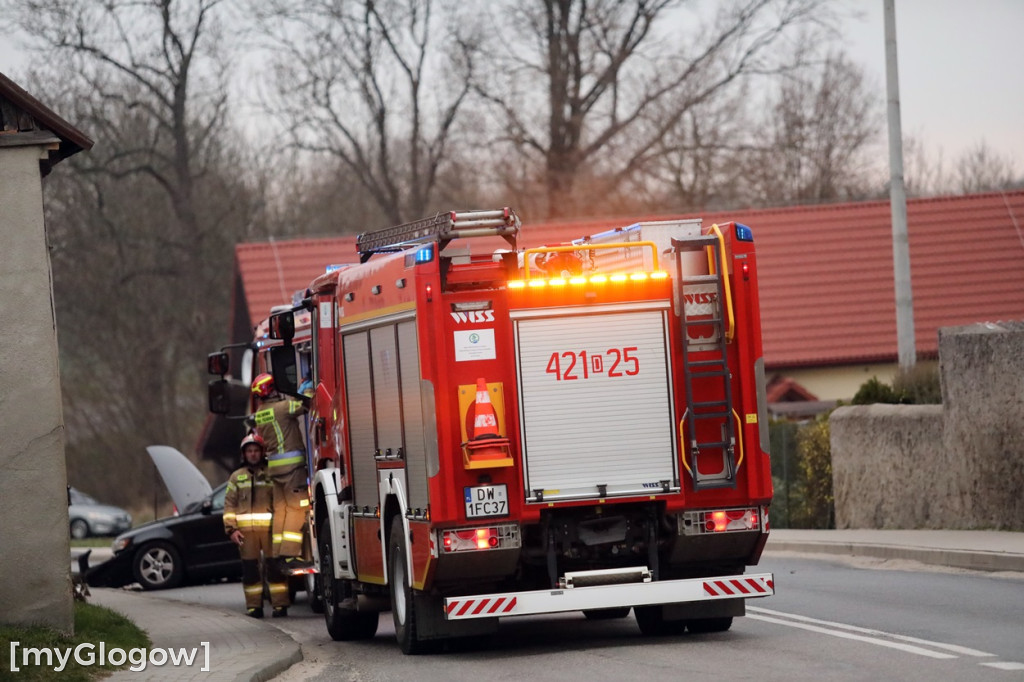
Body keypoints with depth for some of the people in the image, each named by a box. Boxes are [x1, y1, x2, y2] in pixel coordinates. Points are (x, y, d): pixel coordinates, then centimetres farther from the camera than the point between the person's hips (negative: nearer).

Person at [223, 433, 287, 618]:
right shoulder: (237, 477, 15)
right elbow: (230, 504, 11)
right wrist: (231, 529, -1)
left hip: (270, 528, -2)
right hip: (246, 530, 2)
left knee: (274, 567, -5)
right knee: (250, 568, 1)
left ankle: (279, 604, -2)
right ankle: (254, 606, 4)